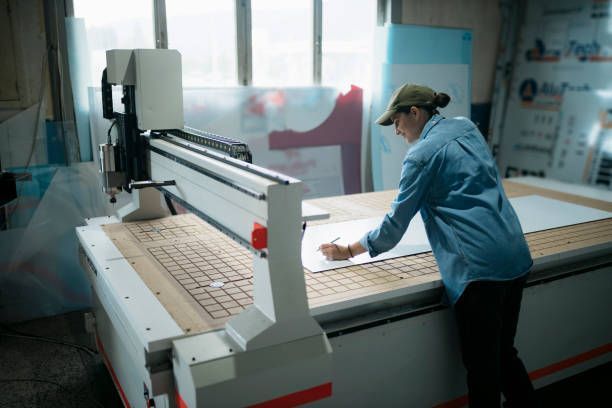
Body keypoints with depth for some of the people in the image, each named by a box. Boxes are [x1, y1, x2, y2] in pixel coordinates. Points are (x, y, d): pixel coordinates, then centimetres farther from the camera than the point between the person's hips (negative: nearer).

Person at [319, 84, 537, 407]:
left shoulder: (422, 154, -7)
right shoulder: (467, 127, 14)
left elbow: (395, 225, -7)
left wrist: (347, 251, 3)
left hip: (479, 266, -8)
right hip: (516, 256, 8)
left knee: (482, 365, 6)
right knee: (504, 351, 22)